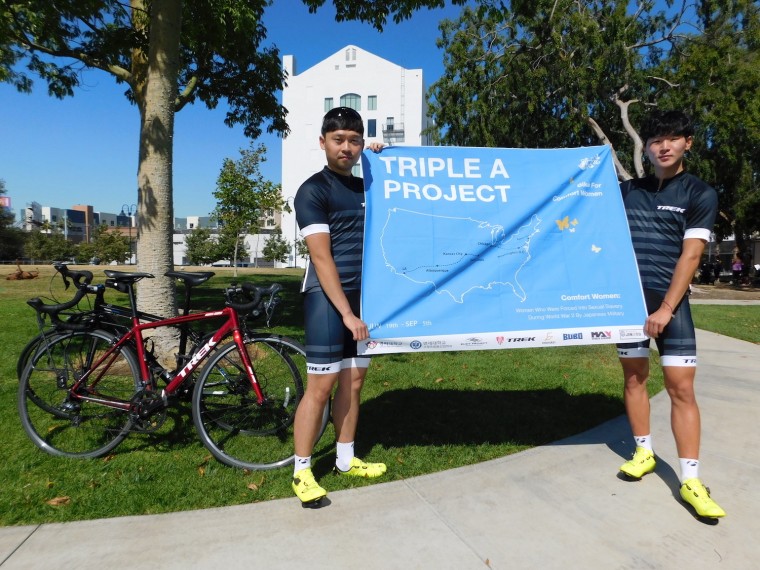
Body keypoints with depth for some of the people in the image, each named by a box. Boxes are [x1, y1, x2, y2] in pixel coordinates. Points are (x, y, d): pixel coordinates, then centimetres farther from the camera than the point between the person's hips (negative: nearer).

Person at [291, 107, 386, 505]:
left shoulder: (364, 187, 15)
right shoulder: (313, 190, -6)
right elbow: (322, 257, -14)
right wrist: (346, 312, -20)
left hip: (362, 294, 7)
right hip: (327, 296, -7)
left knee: (354, 379, 11)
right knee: (321, 384, -6)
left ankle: (346, 459, 25)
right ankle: (302, 472, 8)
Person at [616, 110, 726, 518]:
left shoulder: (700, 195, 2)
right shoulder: (626, 191, 10)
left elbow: (690, 256, -6)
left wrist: (665, 309, -13)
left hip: (670, 301, -2)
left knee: (681, 386, -5)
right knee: (635, 377, 8)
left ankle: (690, 481, 2)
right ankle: (644, 452, 24)